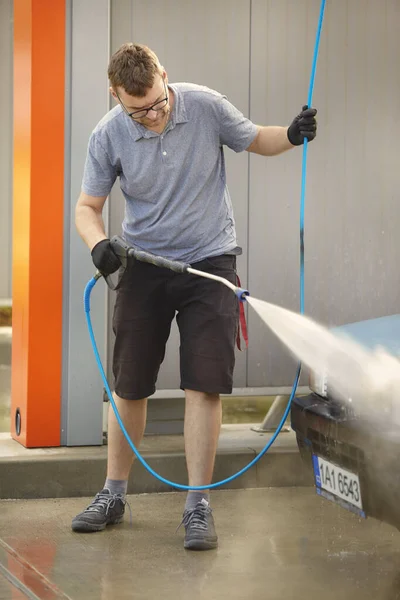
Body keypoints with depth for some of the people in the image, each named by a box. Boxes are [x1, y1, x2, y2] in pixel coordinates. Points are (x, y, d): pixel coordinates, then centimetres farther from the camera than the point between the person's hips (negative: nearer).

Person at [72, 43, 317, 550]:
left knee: (204, 386, -9)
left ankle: (197, 506, -3)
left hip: (209, 260, -1)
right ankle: (113, 494, 23)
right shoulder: (108, 136, -11)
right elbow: (88, 206, -2)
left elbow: (254, 140, 5)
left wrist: (292, 135, -16)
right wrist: (98, 244, -23)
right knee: (129, 386, 7)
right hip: (143, 264, 1)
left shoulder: (206, 106, -12)